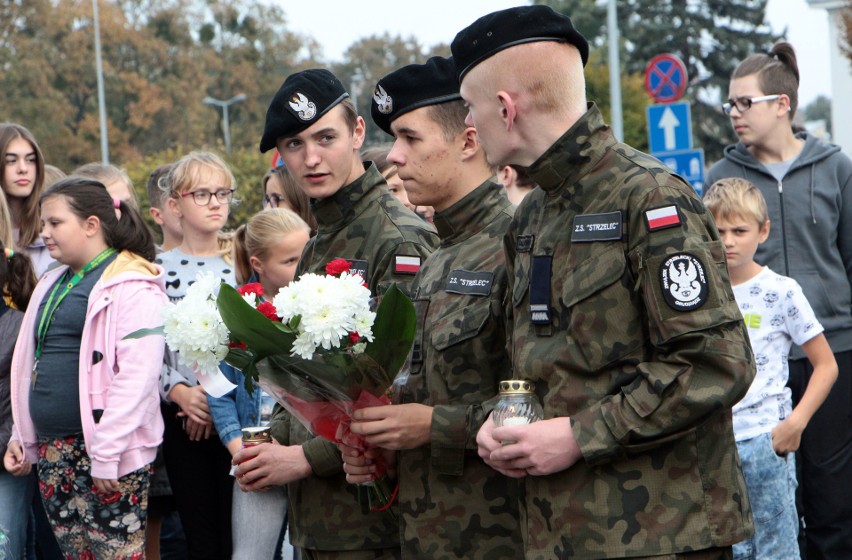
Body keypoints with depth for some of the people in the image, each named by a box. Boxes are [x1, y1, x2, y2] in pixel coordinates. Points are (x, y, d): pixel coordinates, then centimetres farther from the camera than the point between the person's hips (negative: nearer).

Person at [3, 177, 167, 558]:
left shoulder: (132, 286, -10)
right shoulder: (53, 283, 17)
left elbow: (138, 376, -17)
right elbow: (31, 365, 23)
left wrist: (107, 452, -20)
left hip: (110, 454, -8)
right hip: (53, 450, 8)